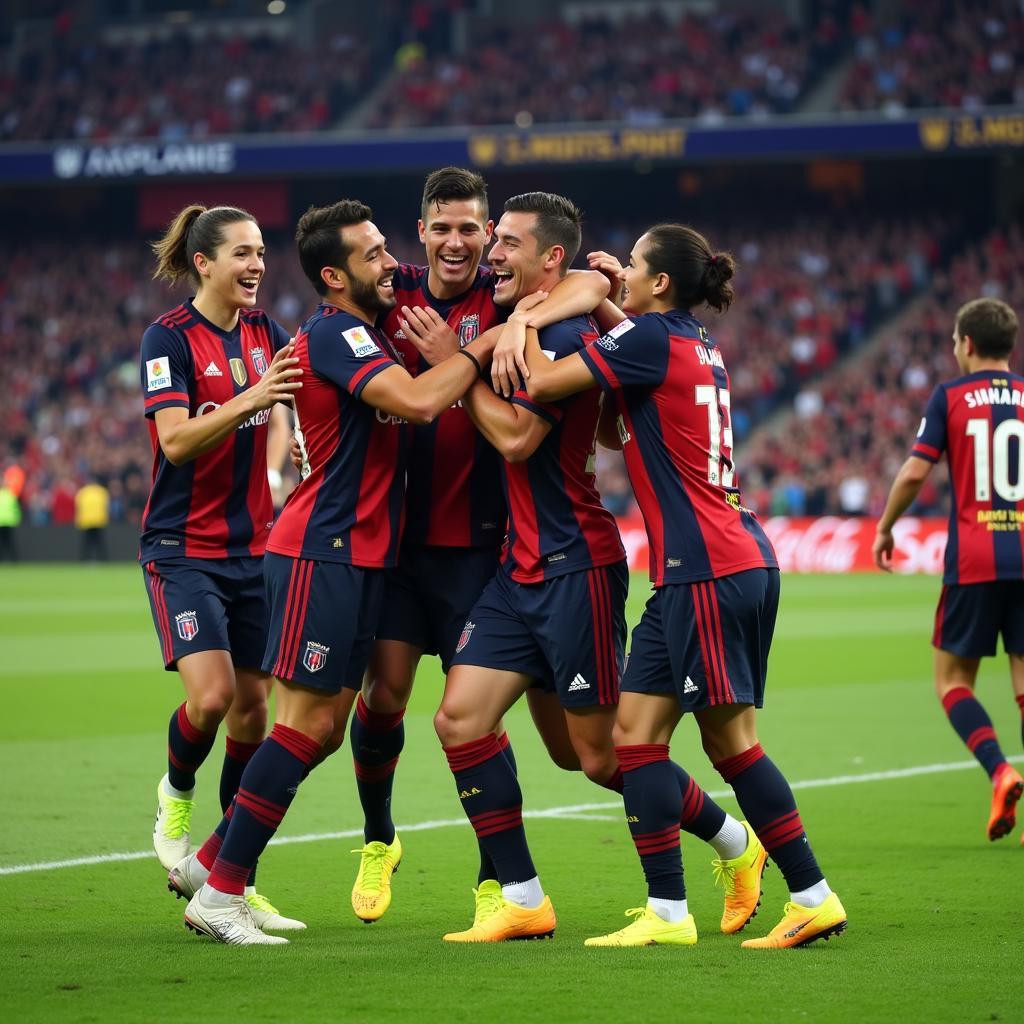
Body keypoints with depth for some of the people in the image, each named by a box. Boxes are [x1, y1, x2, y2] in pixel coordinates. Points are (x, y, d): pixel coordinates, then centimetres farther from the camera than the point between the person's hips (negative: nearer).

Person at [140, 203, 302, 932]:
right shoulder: (169, 338, -10)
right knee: (211, 691, -20)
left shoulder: (265, 332, 8)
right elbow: (177, 439, -20)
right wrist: (250, 398, -32)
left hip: (254, 547, 5)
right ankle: (177, 792, 12)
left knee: (253, 706, 3)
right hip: (184, 550, -5)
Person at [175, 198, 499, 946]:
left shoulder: (373, 332, 15)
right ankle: (220, 893, -4)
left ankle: (213, 862, 18)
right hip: (322, 553, -9)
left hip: (361, 556, 9)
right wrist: (481, 348, -15)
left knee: (324, 724, 10)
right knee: (307, 722, -8)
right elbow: (418, 401, -28)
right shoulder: (333, 335, -15)